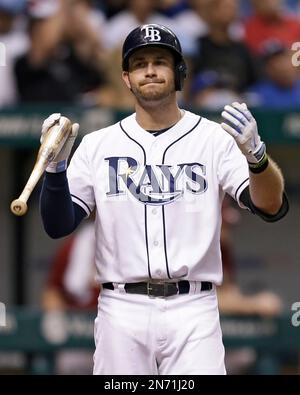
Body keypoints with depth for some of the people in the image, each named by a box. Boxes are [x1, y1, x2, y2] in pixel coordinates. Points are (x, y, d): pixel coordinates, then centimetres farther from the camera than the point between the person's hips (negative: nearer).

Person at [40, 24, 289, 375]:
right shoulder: (98, 145, 8)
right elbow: (57, 226, 3)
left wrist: (255, 154, -29)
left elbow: (272, 206, -10)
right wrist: (56, 166, -14)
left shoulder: (215, 139, 3)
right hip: (121, 312, 1)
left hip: (193, 311, -1)